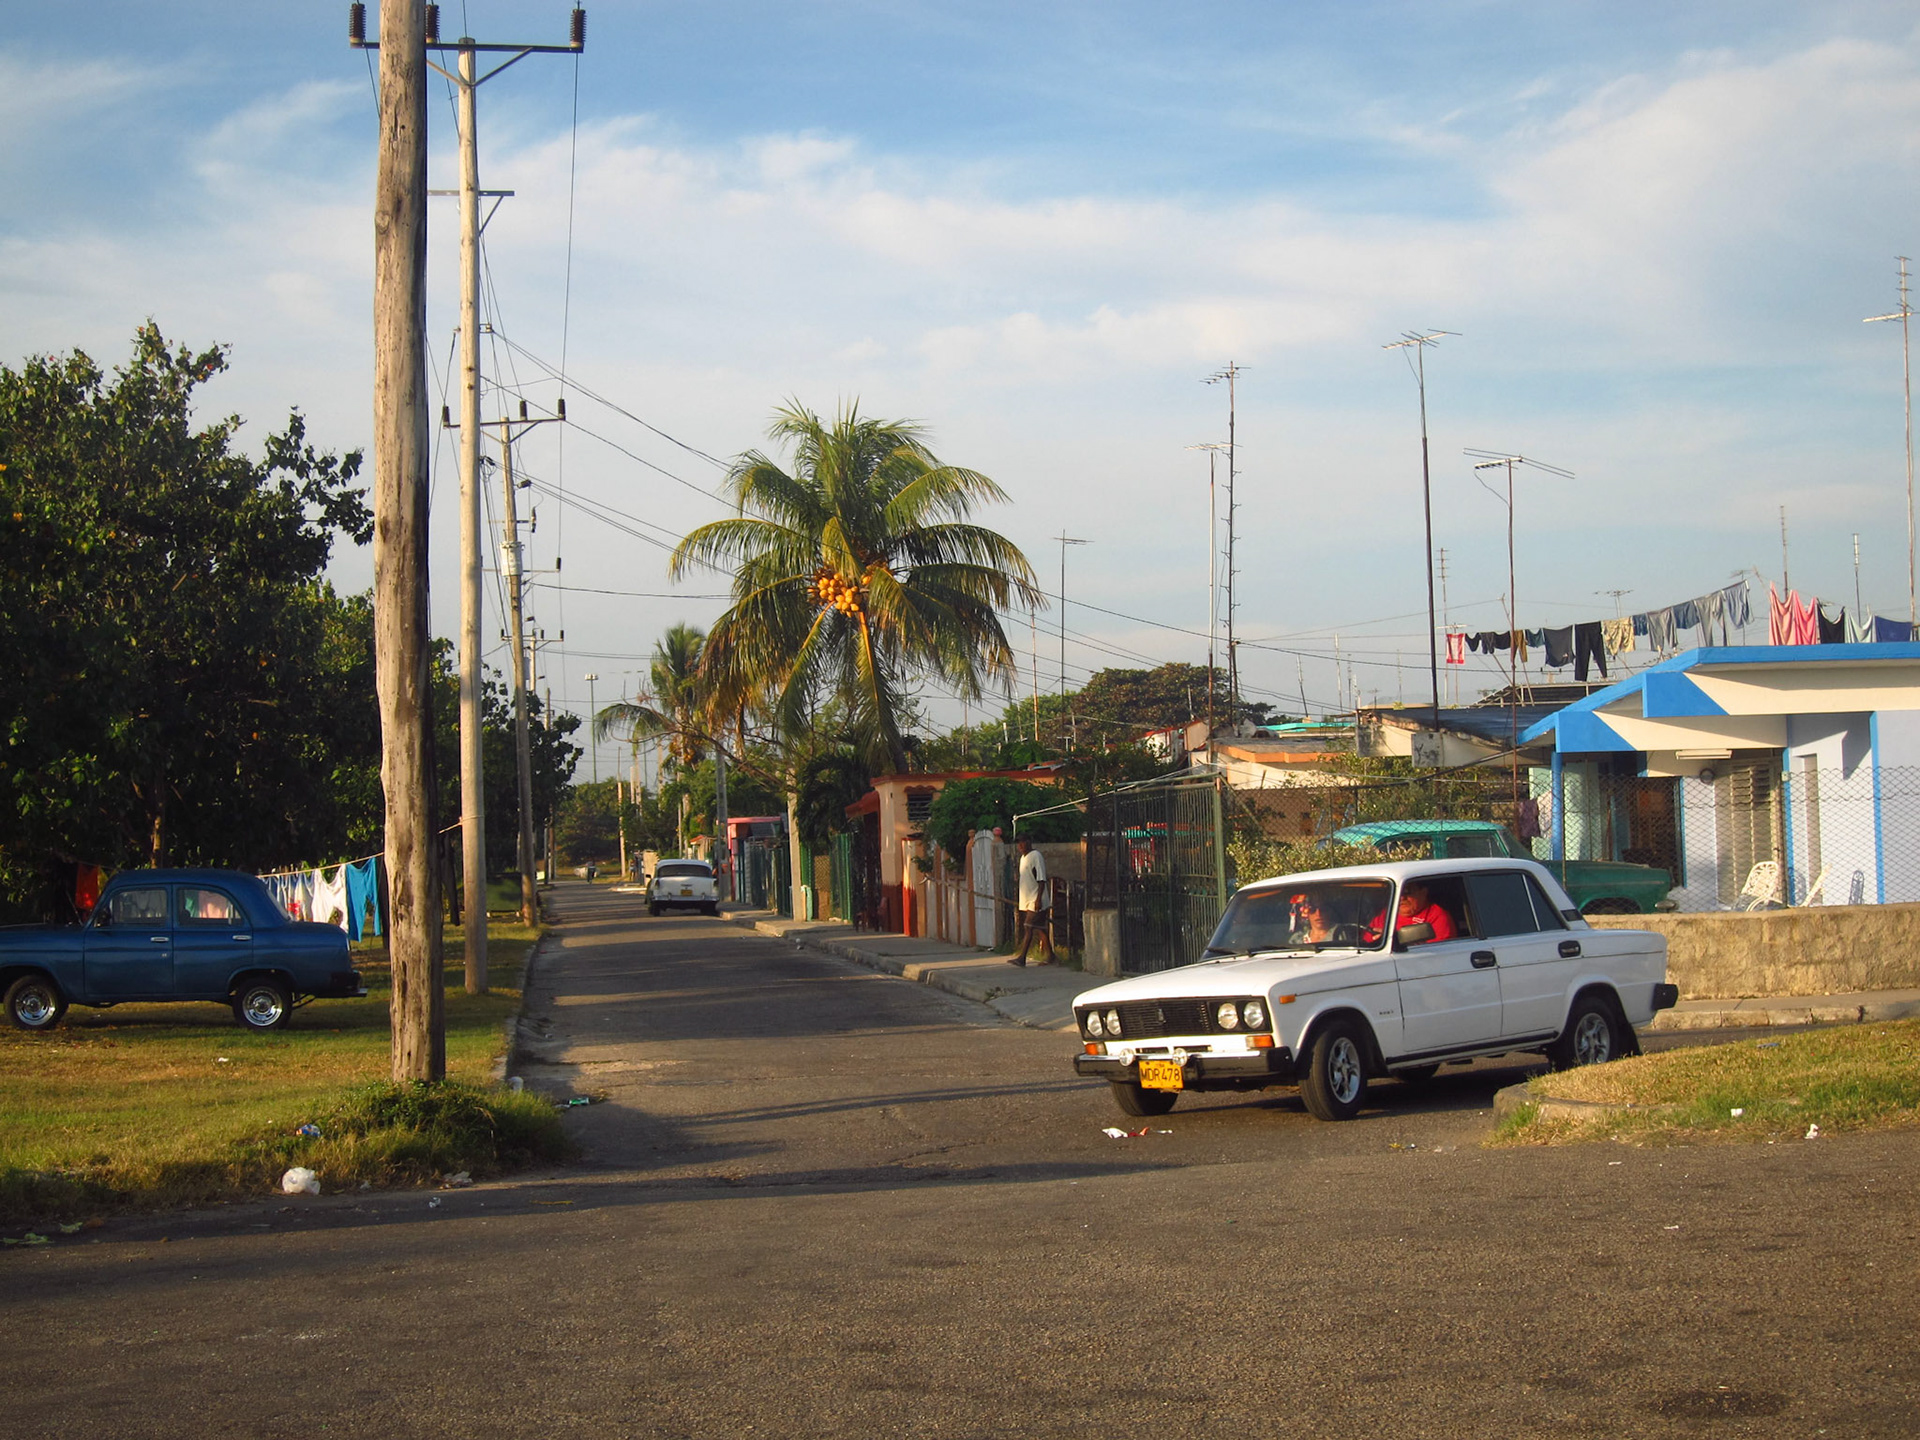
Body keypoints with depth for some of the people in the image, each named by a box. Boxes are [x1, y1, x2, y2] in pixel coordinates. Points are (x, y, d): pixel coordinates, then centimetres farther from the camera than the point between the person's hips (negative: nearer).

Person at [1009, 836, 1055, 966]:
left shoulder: (1036, 856, -12)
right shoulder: (1023, 857, 17)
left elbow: (1041, 880, -16)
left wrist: (1038, 899, -22)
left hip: (1035, 901, -9)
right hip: (1027, 901, 9)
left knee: (1028, 928, -12)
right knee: (1040, 929, 11)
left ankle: (1021, 958, -16)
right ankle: (1050, 956, 15)